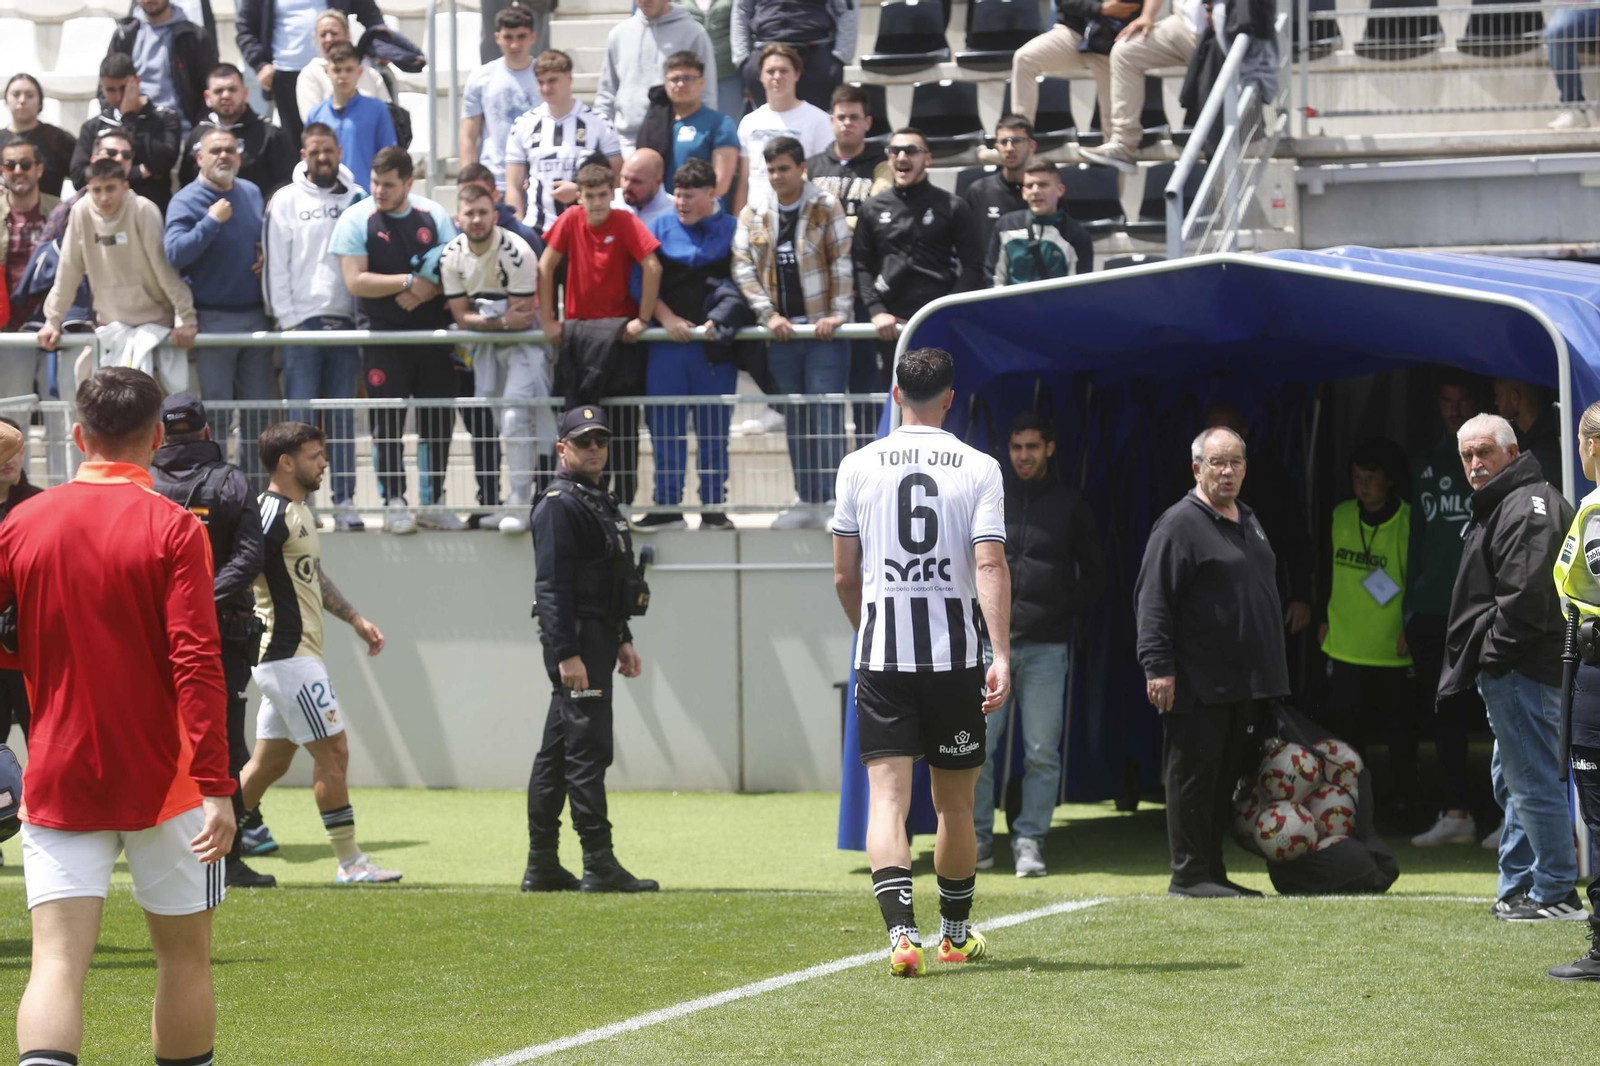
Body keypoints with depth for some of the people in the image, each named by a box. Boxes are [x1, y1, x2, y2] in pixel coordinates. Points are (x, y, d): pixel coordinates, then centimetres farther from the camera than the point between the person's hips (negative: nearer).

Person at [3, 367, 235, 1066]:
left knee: (57, 963, -6)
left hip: (57, 780, 2)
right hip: (163, 779, -2)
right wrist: (216, 786, -17)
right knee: (183, 956, 13)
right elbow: (197, 664, -15)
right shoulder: (173, 529, -8)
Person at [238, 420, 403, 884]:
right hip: (288, 655, -10)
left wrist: (354, 618, 27)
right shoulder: (273, 515, -15)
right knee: (333, 750, -6)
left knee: (270, 761, 12)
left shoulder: (299, 512, 16)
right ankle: (350, 862, -1)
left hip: (294, 656, 10)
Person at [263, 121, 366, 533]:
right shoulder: (286, 201, 4)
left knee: (343, 417, 4)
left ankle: (345, 502, 5)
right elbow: (275, 266, 1)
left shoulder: (357, 199, 9)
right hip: (302, 321, -2)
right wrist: (288, 318, -6)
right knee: (301, 417, -5)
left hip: (346, 322, 2)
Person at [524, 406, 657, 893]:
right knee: (588, 748, -10)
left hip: (598, 638, 10)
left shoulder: (600, 501, 20)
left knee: (556, 753, 11)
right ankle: (600, 867, -11)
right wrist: (566, 653, -24)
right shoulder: (559, 504, -12)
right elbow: (551, 586, -18)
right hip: (574, 640, -10)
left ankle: (542, 867, 15)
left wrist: (623, 640, 23)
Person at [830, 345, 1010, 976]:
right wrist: (1001, 656, -16)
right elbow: (990, 566, -12)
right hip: (956, 656, 0)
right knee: (955, 806, 14)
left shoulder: (859, 467, 3)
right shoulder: (979, 469, -1)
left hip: (881, 658, 0)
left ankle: (900, 931, -24)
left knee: (887, 798, -6)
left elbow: (844, 575, 7)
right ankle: (956, 934, 29)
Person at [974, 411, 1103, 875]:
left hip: (1047, 646, 0)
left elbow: (1094, 571, 16)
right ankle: (977, 837, 7)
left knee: (1042, 752, 0)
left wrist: (1071, 611, 4)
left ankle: (1030, 840, 6)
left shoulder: (1070, 505, 8)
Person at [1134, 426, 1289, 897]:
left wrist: (1270, 674, 23)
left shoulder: (1248, 521, 18)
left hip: (1247, 684, 8)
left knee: (1227, 779, 11)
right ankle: (1190, 875, -1)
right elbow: (1153, 600, -14)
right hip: (1199, 685, -8)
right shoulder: (1180, 524, -9)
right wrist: (1158, 666, -21)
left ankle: (1212, 872, 17)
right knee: (1193, 775, -5)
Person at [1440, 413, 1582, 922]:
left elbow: (1526, 593, -24)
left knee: (1533, 781, -9)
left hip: (1519, 670, -12)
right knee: (1510, 780, 18)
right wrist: (1486, 660, 18)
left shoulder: (1527, 506, -15)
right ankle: (1517, 889, 25)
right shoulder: (1499, 505, 20)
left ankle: (1555, 893, -6)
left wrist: (1495, 653, -19)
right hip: (1505, 671, 12)